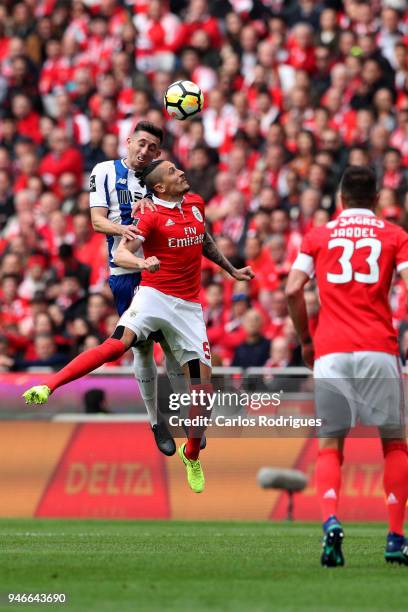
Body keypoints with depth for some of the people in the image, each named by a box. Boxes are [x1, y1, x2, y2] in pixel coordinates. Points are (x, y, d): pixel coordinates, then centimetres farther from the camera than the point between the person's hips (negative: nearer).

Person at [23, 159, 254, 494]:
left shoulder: (196, 204, 10)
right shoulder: (152, 216, -8)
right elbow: (120, 254, -19)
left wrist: (232, 270, 35)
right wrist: (142, 263, -40)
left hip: (188, 306, 5)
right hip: (155, 295, -5)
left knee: (203, 384, 0)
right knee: (118, 343, -32)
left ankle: (192, 455, 21)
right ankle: (47, 387, -33)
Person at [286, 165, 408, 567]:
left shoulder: (318, 236, 12)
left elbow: (293, 290, 2)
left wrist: (305, 339, 14)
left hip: (330, 351, 1)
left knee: (330, 446, 6)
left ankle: (330, 522, -19)